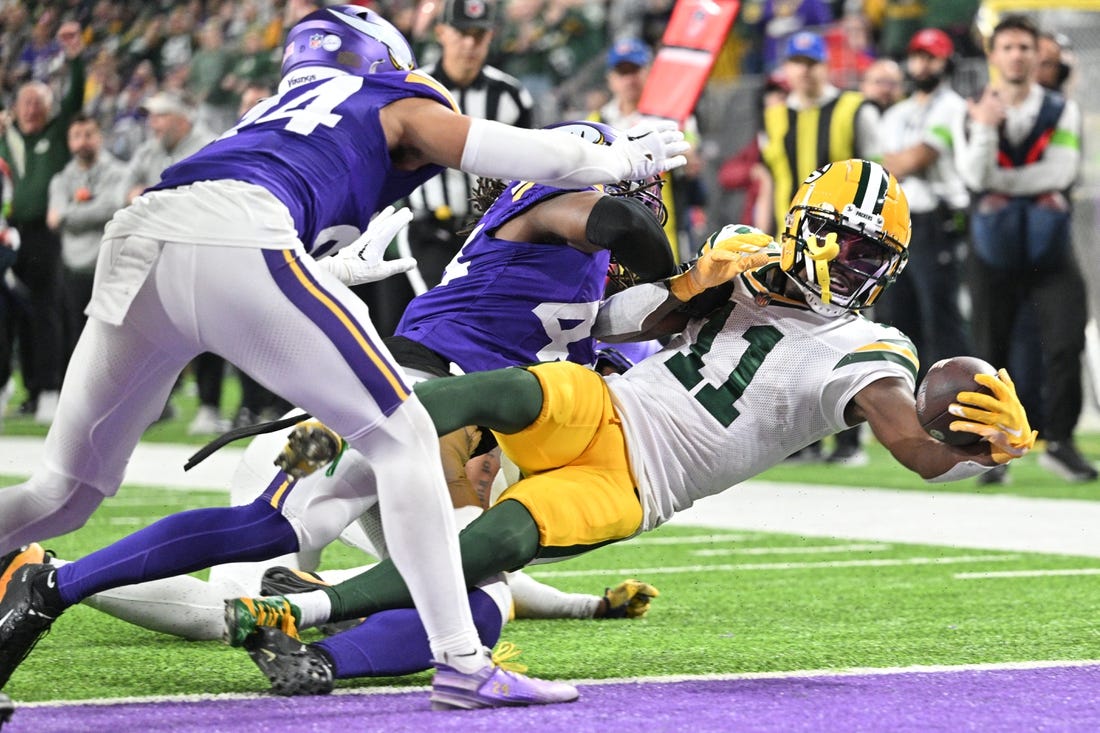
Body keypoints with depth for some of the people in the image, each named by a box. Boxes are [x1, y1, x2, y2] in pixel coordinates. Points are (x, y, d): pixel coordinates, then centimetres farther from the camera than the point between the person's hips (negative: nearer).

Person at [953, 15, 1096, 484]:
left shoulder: (1062, 111, 2)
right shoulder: (972, 115, 3)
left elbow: (1062, 170, -13)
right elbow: (974, 175, -13)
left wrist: (1002, 182, -12)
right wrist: (985, 128, -28)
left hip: (1049, 248, 0)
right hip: (993, 248, 0)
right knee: (990, 352, 3)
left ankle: (1059, 441, -3)